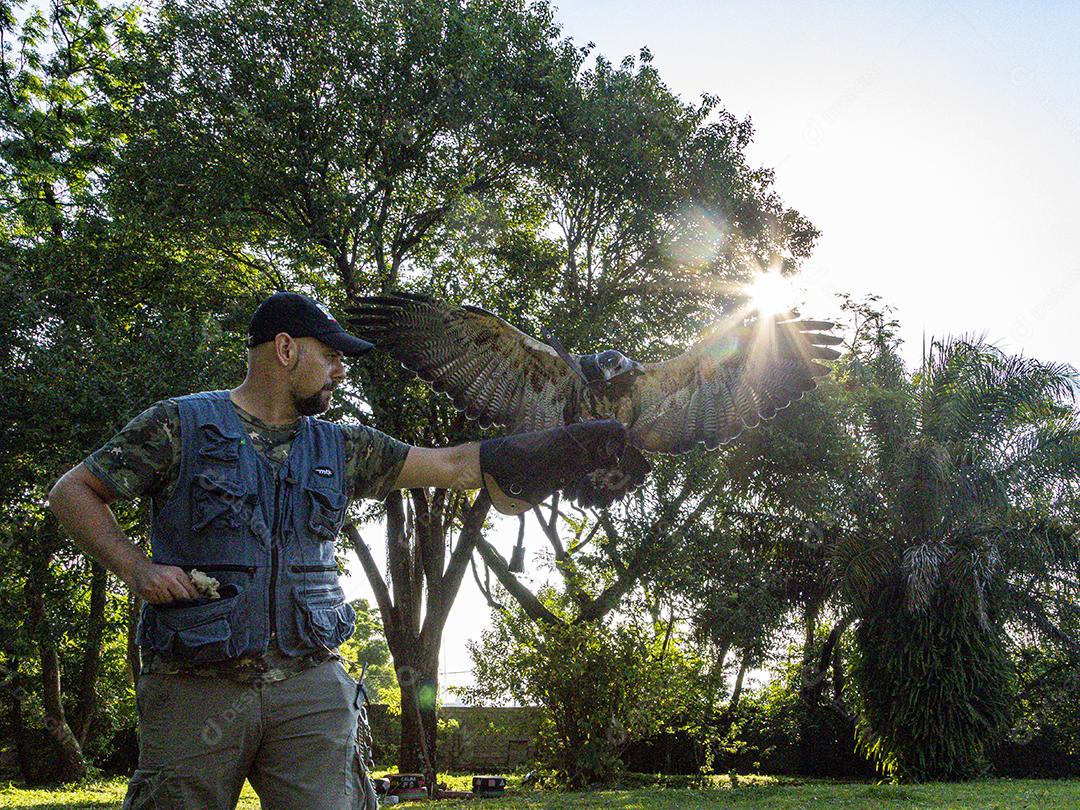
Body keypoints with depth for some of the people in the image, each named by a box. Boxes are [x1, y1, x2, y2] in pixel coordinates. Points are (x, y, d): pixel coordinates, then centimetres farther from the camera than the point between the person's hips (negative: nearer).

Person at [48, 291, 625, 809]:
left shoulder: (339, 448, 12)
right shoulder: (181, 424, 1)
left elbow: (458, 466, 12)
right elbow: (72, 492, 5)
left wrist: (589, 440, 10)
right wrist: (136, 568, -10)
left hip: (312, 685, 3)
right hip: (197, 689, -3)